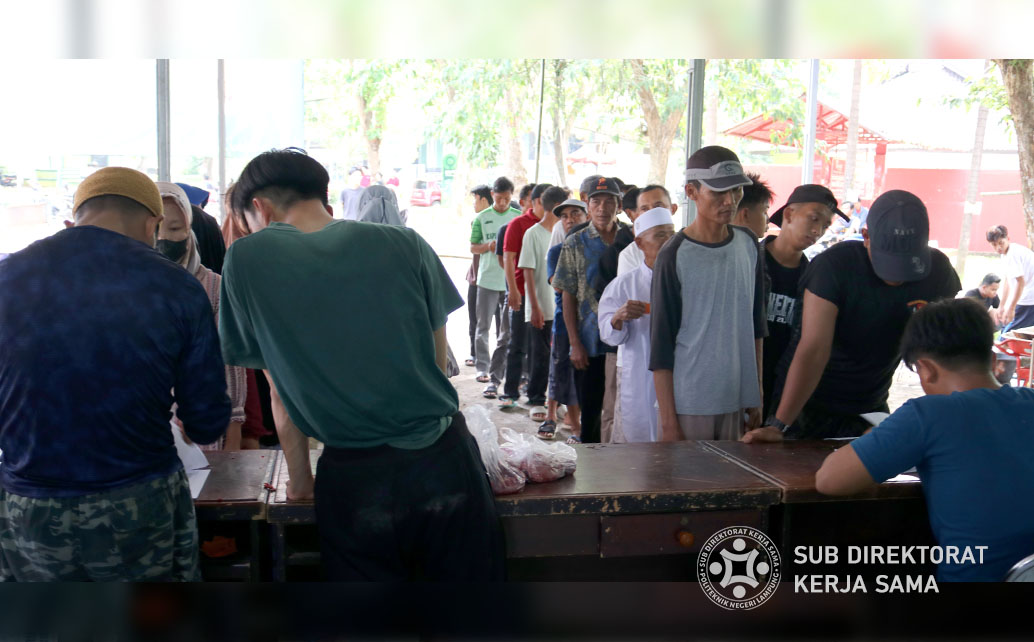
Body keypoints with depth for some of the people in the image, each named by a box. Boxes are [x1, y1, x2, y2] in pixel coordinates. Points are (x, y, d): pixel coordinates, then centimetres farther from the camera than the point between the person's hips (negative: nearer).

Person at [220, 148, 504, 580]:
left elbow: (281, 391, 3)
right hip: (444, 461, 2)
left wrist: (299, 480, 15)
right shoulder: (405, 245, 1)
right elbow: (438, 362, 9)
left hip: (355, 482, -1)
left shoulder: (247, 259, -2)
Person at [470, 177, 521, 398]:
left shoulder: (519, 218, 6)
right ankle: (482, 367, 24)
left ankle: (495, 376, 1)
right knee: (483, 326, 7)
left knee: (508, 330, -3)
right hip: (488, 279, 0)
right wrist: (488, 247, -12)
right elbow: (473, 248, 7)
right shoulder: (482, 218, 5)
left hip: (512, 281, 0)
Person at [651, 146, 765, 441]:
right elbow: (661, 345, -9)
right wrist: (668, 422, -10)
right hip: (688, 404, -5)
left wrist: (756, 394, 14)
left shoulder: (748, 244, 6)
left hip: (738, 401, 5)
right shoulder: (674, 256, -10)